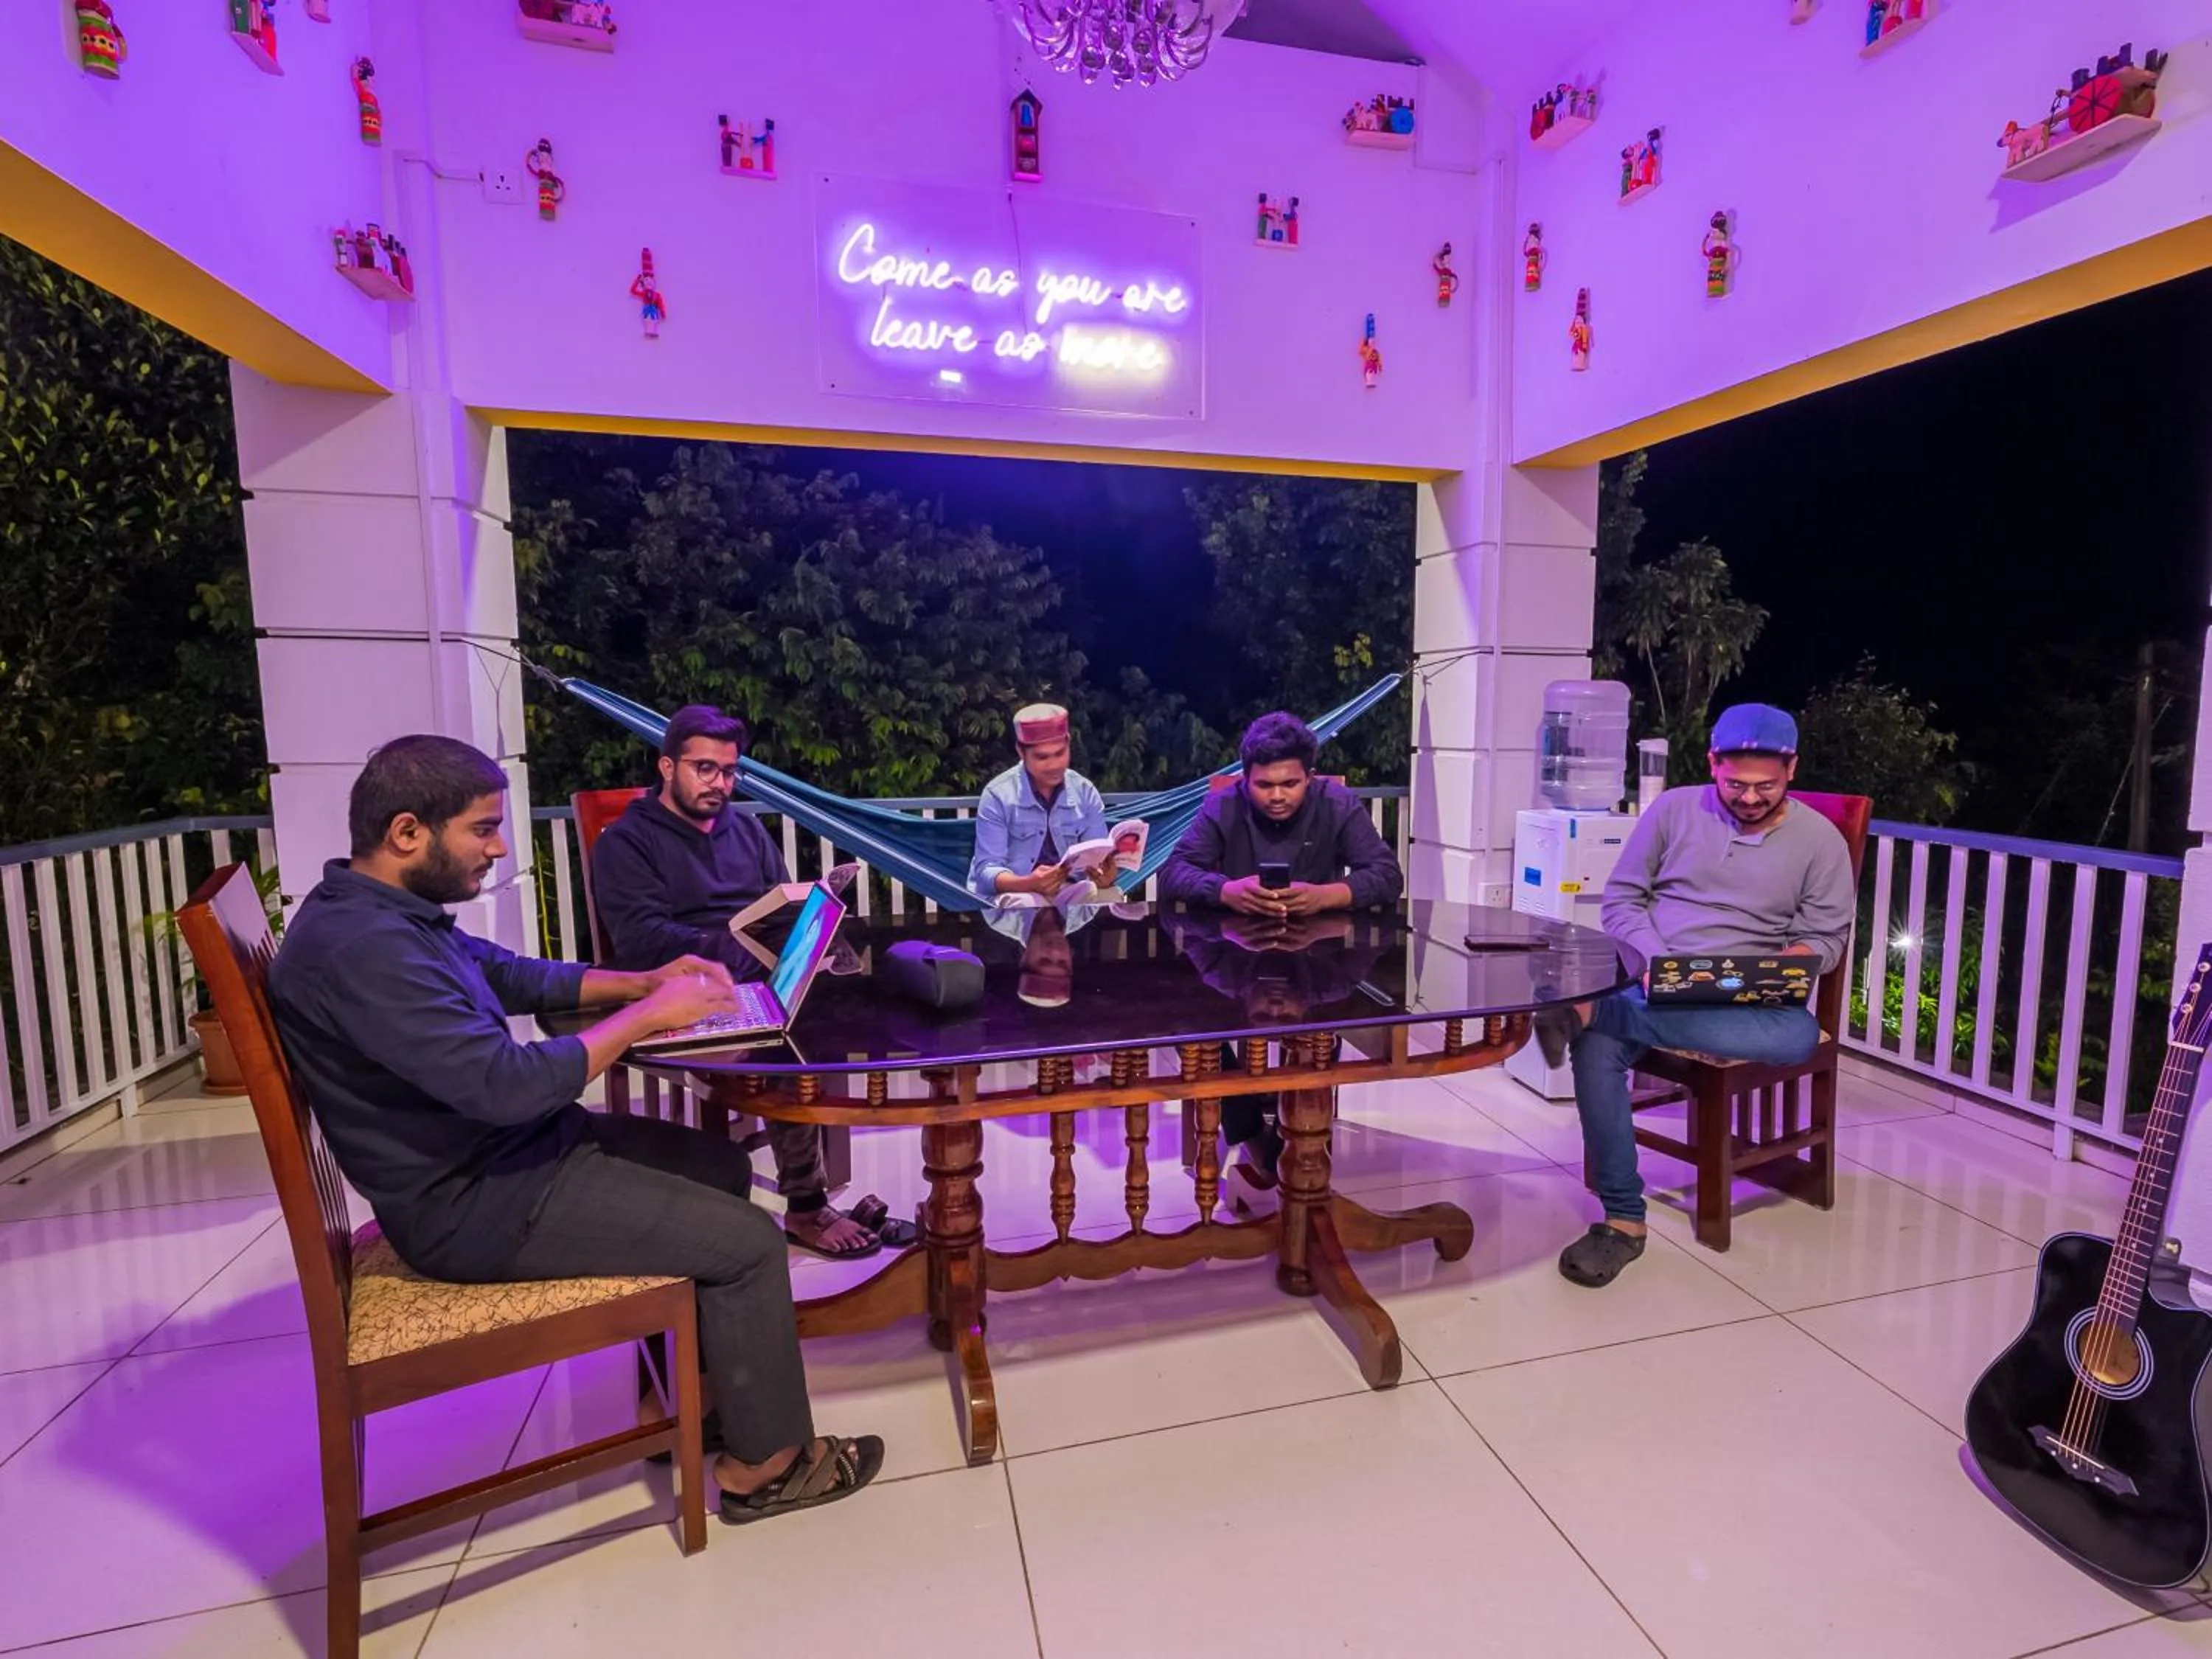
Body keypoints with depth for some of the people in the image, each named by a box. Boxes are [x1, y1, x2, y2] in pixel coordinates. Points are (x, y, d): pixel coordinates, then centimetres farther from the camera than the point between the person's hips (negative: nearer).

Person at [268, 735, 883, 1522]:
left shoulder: (390, 910, 6)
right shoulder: (363, 946, -27)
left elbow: (515, 975, 18)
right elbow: (506, 1084, -33)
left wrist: (644, 980, 5)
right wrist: (644, 1016, -20)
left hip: (504, 1149, 10)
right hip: (474, 1202, -10)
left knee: (722, 1169, 15)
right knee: (748, 1241, -10)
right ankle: (765, 1460, 12)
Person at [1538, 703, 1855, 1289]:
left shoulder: (1821, 839, 6)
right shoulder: (1674, 808, 5)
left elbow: (1827, 937, 8)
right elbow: (1620, 899, 5)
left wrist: (1794, 961, -16)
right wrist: (1655, 961, -14)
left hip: (1747, 1000, 1)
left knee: (1799, 1036, -37)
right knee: (1597, 1048, -33)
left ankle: (1593, 1009, -34)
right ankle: (1623, 1220, -22)